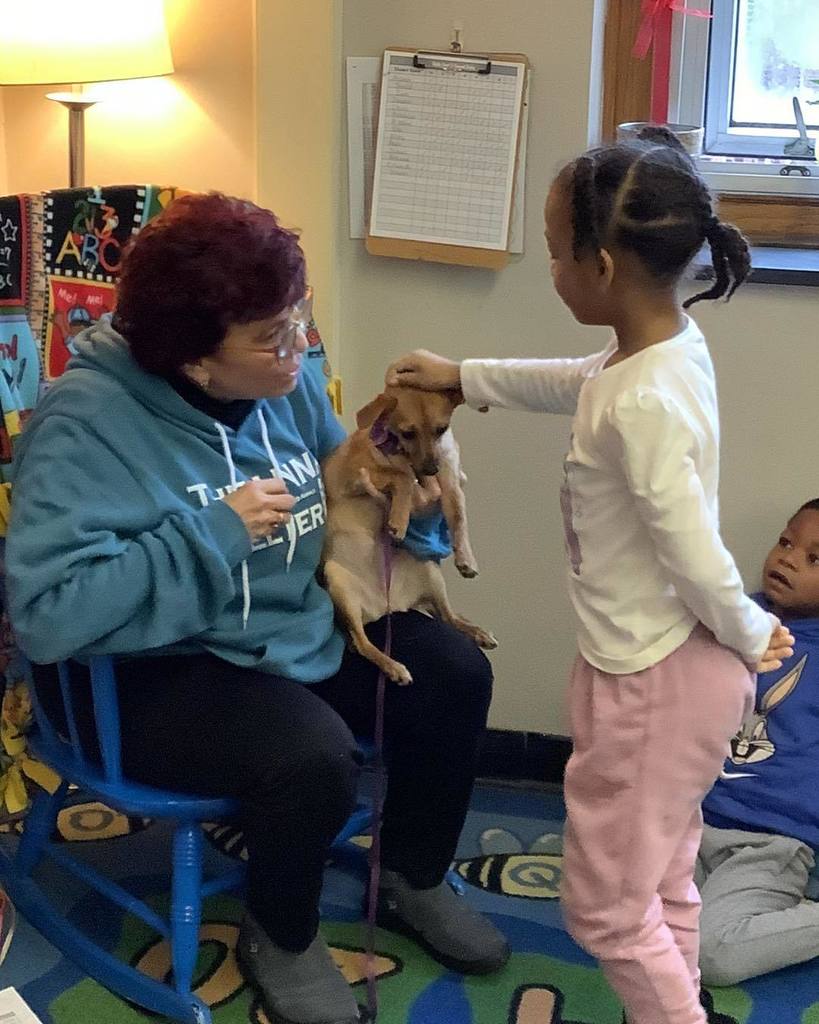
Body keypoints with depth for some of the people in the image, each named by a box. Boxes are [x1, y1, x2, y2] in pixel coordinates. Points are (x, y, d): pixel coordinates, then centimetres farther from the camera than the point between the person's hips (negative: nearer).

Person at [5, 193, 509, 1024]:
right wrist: (216, 533, -31)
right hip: (157, 675, -7)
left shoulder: (285, 384, -2)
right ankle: (280, 939, 2)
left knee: (455, 672, -3)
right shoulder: (87, 424, -24)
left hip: (303, 629, 8)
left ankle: (413, 880, 22)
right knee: (314, 753, -31)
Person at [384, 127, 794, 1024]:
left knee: (604, 905, 8)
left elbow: (697, 556, -25)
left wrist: (751, 637, -7)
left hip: (651, 683, -10)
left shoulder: (644, 405, -30)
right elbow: (576, 383, 21)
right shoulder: (669, 345, -1)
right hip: (674, 668, 10)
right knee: (662, 886, 25)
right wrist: (464, 377, 25)